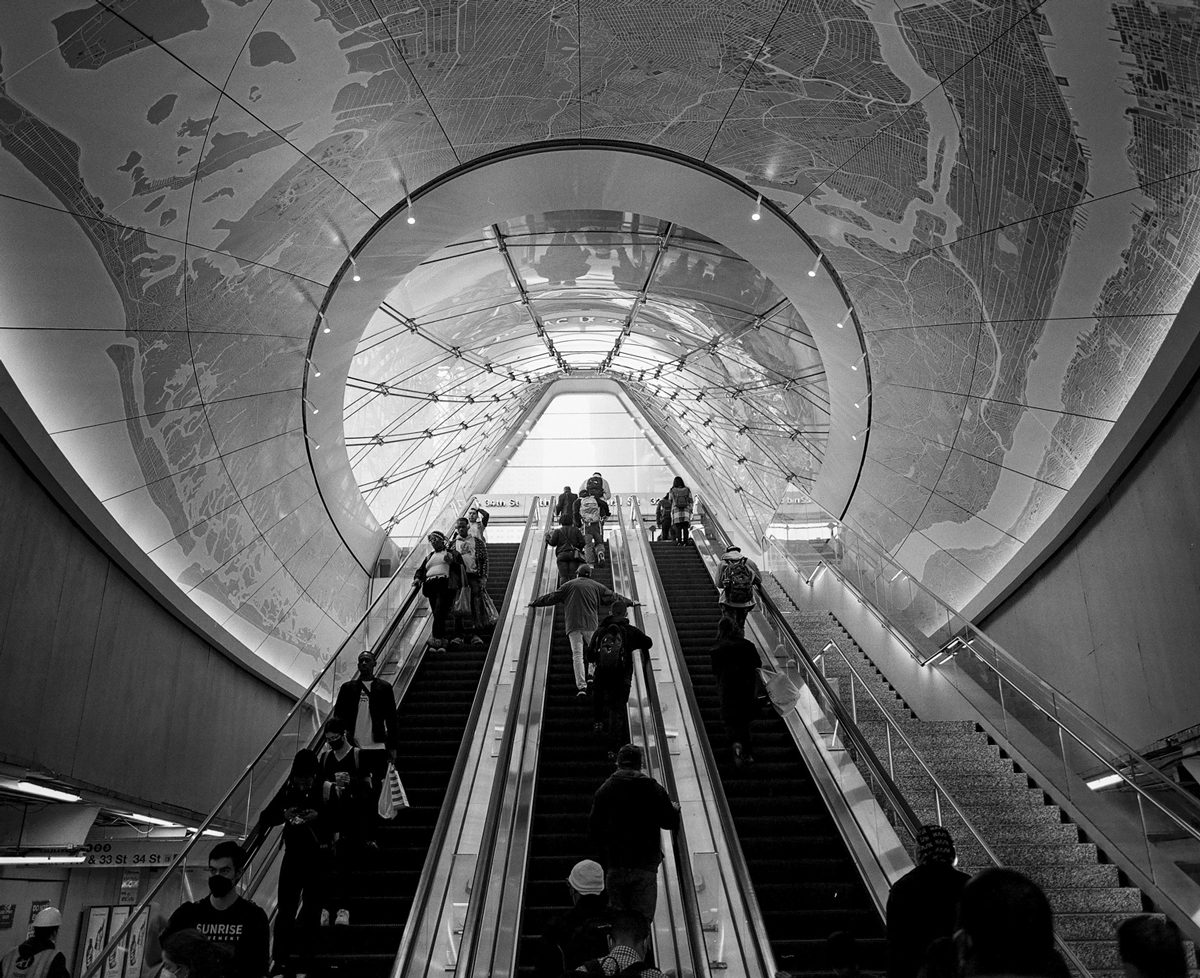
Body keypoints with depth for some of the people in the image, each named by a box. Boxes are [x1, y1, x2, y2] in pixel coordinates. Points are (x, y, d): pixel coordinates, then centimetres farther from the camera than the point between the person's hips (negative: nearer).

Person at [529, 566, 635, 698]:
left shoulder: (569, 585, 12)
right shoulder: (596, 586, 14)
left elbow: (552, 597, 15)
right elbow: (613, 596, 22)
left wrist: (535, 602, 27)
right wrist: (630, 601, 35)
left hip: (573, 625, 0)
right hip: (590, 625, 0)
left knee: (577, 654, -5)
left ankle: (581, 686, -14)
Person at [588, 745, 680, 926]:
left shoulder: (604, 790, 4)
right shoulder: (653, 789, -2)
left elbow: (593, 829, 4)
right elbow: (670, 822, 0)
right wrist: (675, 809, 21)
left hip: (614, 865, 2)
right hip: (645, 865, -2)